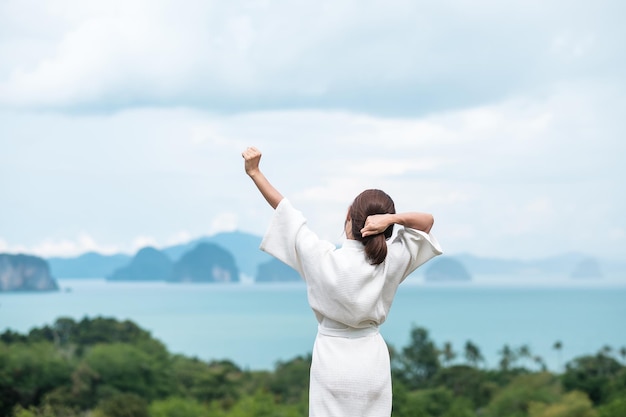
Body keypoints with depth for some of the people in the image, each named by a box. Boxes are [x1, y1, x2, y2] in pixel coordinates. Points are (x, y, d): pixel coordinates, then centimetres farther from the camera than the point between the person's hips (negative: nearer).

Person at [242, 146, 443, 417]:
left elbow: (284, 210, -8)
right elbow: (427, 221, 0)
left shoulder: (323, 259, -16)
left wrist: (254, 172, -1)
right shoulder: (390, 261, -11)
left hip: (332, 358, -2)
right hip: (372, 359, 2)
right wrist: (392, 218, -18)